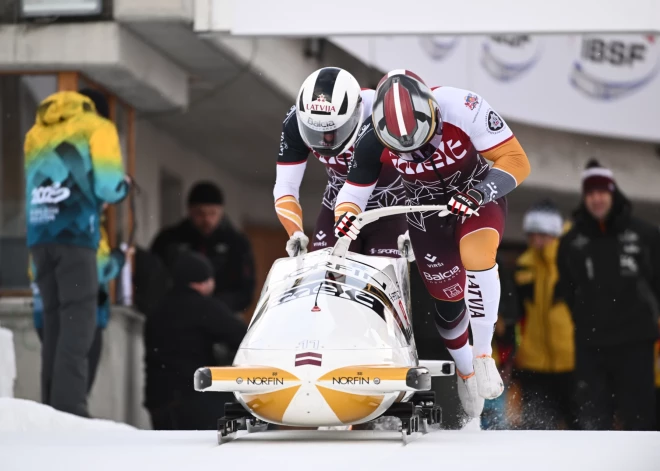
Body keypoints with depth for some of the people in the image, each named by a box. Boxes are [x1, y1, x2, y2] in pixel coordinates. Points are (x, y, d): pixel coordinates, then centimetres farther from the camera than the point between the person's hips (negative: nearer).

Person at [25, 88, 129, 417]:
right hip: (75, 233, -5)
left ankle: (51, 405, 4)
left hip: (37, 234, 5)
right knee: (77, 323, -8)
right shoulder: (97, 127, 9)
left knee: (54, 323, 9)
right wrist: (123, 186, 18)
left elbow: (19, 186, 18)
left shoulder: (36, 134, 25)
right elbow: (107, 185, -4)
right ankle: (69, 409, -19)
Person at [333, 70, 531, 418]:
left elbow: (516, 161, -28)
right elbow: (352, 193, -11)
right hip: (426, 208, 3)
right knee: (448, 298, 7)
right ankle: (465, 372, 36)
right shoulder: (373, 142, -25)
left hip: (478, 197, -3)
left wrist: (480, 192, -44)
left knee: (476, 257, -32)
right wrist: (345, 216, -35)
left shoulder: (463, 109, -35)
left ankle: (483, 354, -16)